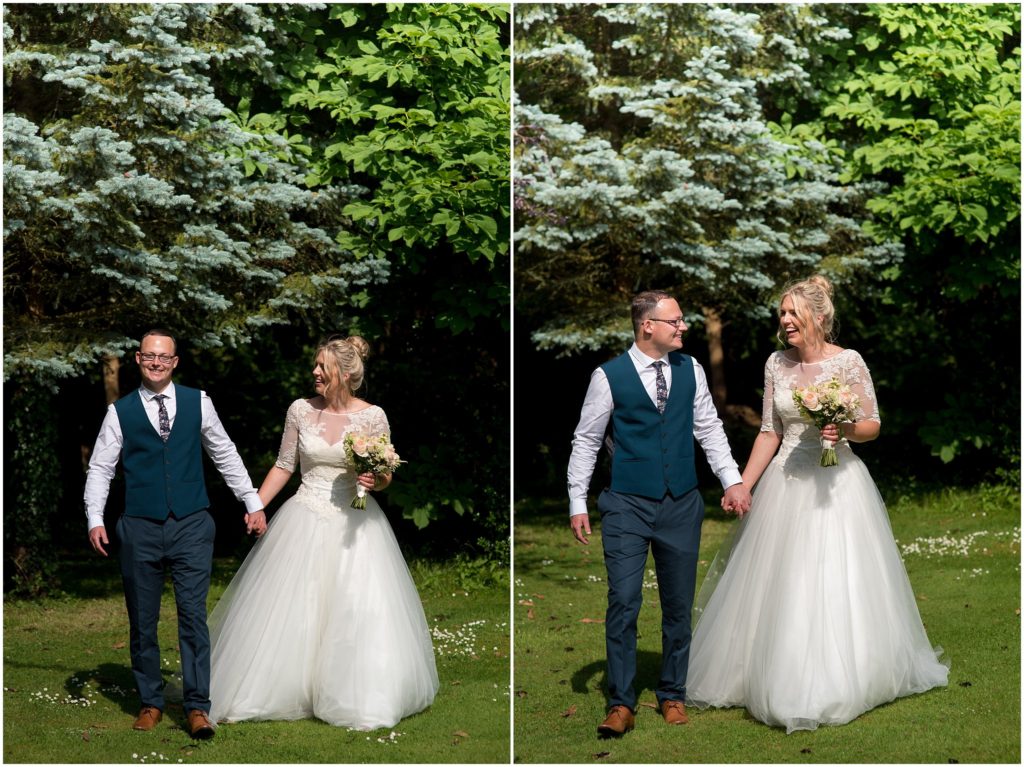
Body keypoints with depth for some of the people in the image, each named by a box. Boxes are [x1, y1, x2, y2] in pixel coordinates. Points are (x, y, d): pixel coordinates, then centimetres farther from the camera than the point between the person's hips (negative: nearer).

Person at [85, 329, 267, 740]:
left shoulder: (198, 402, 6)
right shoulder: (120, 412, 4)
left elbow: (225, 455, 13)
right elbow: (100, 467, 5)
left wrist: (253, 503, 13)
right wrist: (95, 518, -6)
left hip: (192, 525, -1)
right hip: (140, 528, 1)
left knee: (193, 615, -6)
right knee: (142, 621, 7)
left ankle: (197, 707, -1)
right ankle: (150, 702, 20)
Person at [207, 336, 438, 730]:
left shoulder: (372, 416, -4)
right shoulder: (300, 410, 0)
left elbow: (385, 475, 3)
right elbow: (283, 466, 6)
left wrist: (376, 479, -19)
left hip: (353, 521, -1)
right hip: (305, 519, 1)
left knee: (358, 614, -2)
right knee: (288, 610, 2)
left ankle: (360, 698, 12)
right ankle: (281, 689, 15)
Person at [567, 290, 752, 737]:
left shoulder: (690, 370, 5)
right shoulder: (609, 376, -5)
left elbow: (709, 428, 12)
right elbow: (586, 441, 0)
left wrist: (732, 480, 2)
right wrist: (577, 503, -2)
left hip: (682, 504, 4)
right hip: (627, 505, -3)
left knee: (679, 606, 10)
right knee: (623, 604, -8)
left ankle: (673, 695, 23)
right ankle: (621, 704, 1)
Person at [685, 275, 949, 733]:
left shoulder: (848, 363, -7)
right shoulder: (776, 364, 5)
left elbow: (872, 426, -2)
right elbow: (769, 432, 9)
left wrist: (846, 430, -23)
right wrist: (743, 485, 3)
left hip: (835, 483, -4)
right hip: (785, 484, 4)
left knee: (835, 585, -3)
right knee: (779, 587, 6)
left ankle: (832, 686, 8)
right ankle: (782, 682, 17)